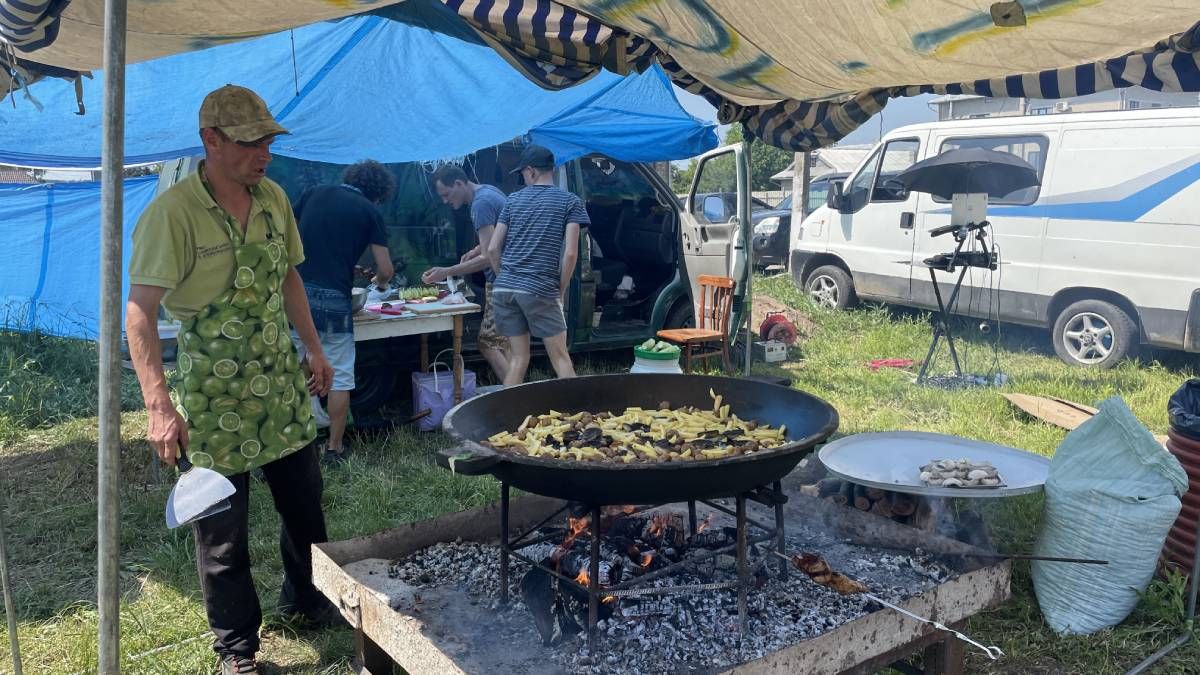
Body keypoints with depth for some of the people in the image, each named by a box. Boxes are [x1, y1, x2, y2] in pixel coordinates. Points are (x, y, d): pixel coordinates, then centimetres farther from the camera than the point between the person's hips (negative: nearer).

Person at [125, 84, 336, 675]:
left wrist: (313, 349, 14)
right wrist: (159, 406, -27)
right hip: (215, 399, -6)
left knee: (304, 503, 17)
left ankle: (305, 598, 42)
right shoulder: (172, 213, -17)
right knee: (222, 527, 7)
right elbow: (139, 313, -21)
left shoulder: (273, 198, 3)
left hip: (282, 382, 6)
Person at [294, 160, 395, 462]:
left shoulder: (313, 194, 14)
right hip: (333, 301, -3)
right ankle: (335, 448, 15)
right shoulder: (370, 212, 4)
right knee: (340, 378, 9)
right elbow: (386, 270, 4)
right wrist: (380, 282, 26)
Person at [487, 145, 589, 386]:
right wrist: (561, 290, 3)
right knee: (560, 357, 6)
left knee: (518, 359, 11)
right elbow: (570, 253, -8)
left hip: (503, 288, 4)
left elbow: (493, 249, 7)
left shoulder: (513, 200, 11)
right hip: (540, 290, -3)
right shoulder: (570, 201, 2)